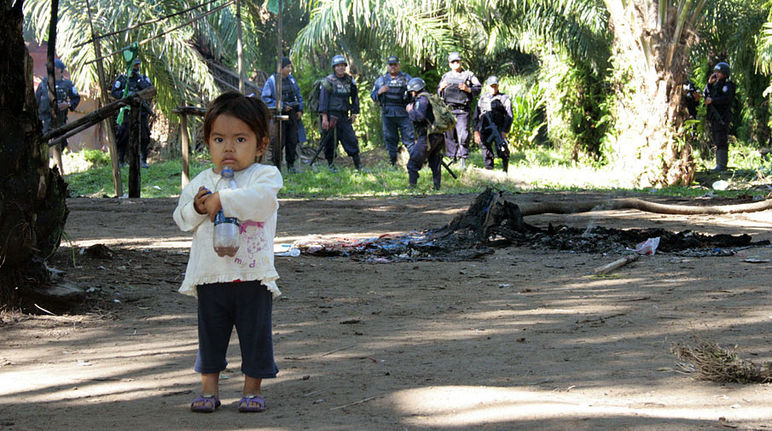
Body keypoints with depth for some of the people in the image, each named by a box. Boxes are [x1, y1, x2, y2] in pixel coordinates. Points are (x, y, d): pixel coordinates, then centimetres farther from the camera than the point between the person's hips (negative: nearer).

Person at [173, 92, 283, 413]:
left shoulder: (265, 175, -5)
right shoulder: (202, 182, 9)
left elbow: (262, 200, -26)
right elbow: (181, 217, 10)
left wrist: (221, 200, -28)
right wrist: (197, 208, -12)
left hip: (252, 275, -3)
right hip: (210, 275, 4)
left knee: (255, 332, 5)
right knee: (210, 333, 13)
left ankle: (252, 388, 19)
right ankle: (209, 388, 26)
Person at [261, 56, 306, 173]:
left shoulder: (291, 79, 12)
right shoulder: (272, 80, -7)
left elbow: (299, 95, 20)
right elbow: (265, 98, -11)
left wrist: (300, 110, 7)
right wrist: (282, 106, -15)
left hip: (292, 115, 5)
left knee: (292, 142, 6)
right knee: (279, 142, -6)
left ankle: (291, 165, 15)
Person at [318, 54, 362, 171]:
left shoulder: (349, 80, 10)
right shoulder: (329, 80, -5)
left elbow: (355, 97, 19)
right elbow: (323, 97, -9)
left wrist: (354, 113, 12)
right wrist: (324, 117, -15)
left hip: (344, 115, 4)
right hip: (331, 114, -4)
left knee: (351, 139, -1)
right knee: (331, 141, 0)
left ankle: (358, 165, 3)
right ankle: (331, 164, 11)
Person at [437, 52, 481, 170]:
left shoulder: (469, 75, 7)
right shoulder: (446, 76, 17)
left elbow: (478, 88, 4)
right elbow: (438, 92, 23)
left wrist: (467, 89, -12)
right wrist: (441, 88, 0)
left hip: (462, 110, -4)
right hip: (448, 109, 4)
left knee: (463, 134, -11)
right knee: (449, 135, 5)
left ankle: (463, 160, -10)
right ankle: (452, 158, 13)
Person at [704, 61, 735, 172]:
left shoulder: (727, 85, -5)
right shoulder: (715, 85, 20)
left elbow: (727, 98, -20)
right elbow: (705, 95, 16)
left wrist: (712, 100, -24)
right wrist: (709, 83, 5)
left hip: (722, 117, -9)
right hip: (714, 117, 9)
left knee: (721, 142, -11)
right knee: (717, 141, 11)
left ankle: (722, 165, -13)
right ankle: (719, 164, 15)